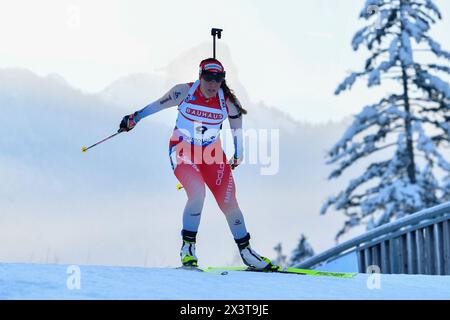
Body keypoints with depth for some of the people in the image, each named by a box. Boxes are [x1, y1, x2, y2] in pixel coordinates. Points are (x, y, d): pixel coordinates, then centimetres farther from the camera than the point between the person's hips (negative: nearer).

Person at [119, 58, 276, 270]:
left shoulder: (227, 101, -9)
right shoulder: (184, 92, -14)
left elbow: (237, 126, 8)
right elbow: (157, 105, 1)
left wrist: (238, 154, 18)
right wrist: (134, 118, 6)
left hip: (212, 153, 3)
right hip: (183, 150, -2)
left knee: (229, 203, -4)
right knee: (197, 193, -27)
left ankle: (245, 251, 15)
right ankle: (188, 247, -11)